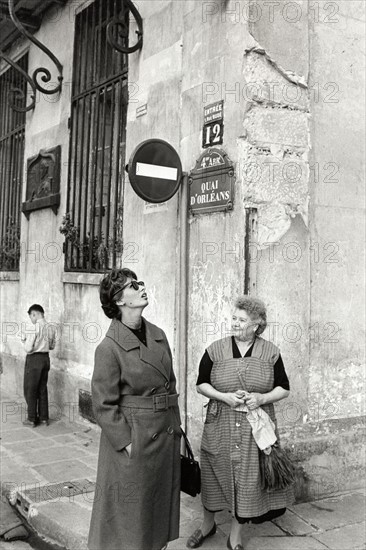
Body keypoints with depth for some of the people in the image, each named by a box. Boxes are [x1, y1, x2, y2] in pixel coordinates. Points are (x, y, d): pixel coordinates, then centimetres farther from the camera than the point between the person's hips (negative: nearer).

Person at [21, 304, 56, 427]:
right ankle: (44, 418, 21)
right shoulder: (50, 328, 2)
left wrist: (24, 339, -1)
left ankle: (32, 419, 12)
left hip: (34, 359, -6)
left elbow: (28, 348, -19)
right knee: (43, 389, 16)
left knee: (30, 390, 7)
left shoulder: (35, 328, -18)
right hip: (45, 358, 7)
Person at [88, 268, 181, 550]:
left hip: (167, 435, 7)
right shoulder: (109, 347, -15)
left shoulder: (158, 335, 4)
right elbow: (104, 405, -13)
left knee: (161, 503, 20)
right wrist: (127, 444, -14)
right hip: (134, 438, -6)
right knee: (131, 509, 9)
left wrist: (175, 426, 10)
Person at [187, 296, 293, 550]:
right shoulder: (216, 350, -1)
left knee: (248, 480, 6)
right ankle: (208, 524, 38)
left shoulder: (270, 352, 0)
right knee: (215, 475, 11)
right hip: (220, 427, 0)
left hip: (256, 428, 0)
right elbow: (201, 384, 3)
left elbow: (284, 388, 5)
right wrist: (224, 396, -14)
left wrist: (262, 398, -14)